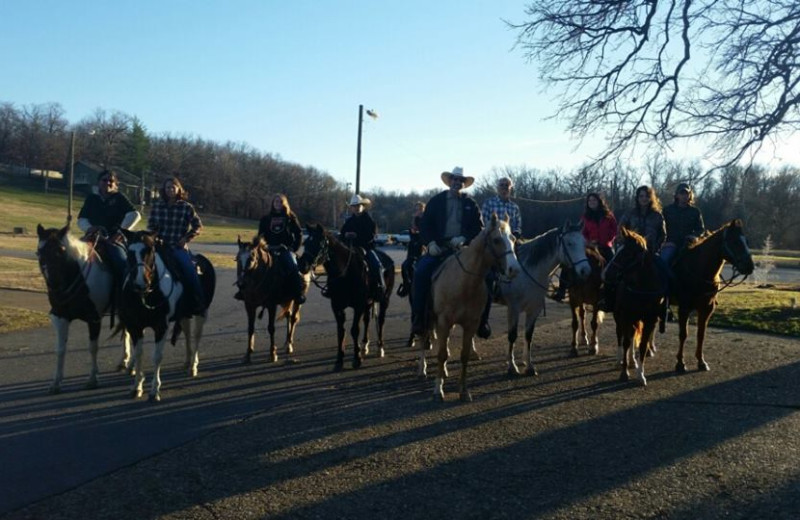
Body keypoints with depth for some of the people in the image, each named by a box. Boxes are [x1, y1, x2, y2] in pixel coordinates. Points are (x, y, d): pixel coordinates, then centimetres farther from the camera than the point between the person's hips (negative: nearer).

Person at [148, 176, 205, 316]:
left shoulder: (186, 207, 1)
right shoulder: (156, 206, 9)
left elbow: (198, 226, 3)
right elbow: (151, 226, 17)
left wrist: (186, 238, -6)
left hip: (178, 247, -3)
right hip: (160, 245, 3)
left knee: (189, 270, -23)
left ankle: (198, 306, -10)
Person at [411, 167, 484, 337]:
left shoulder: (471, 203, 13)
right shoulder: (436, 201, 11)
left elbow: (479, 227, 7)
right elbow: (425, 225, 7)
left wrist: (464, 238, -12)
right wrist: (431, 243, -11)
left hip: (464, 247, 1)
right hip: (439, 247, 0)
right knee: (421, 271, -26)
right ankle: (418, 318, -18)